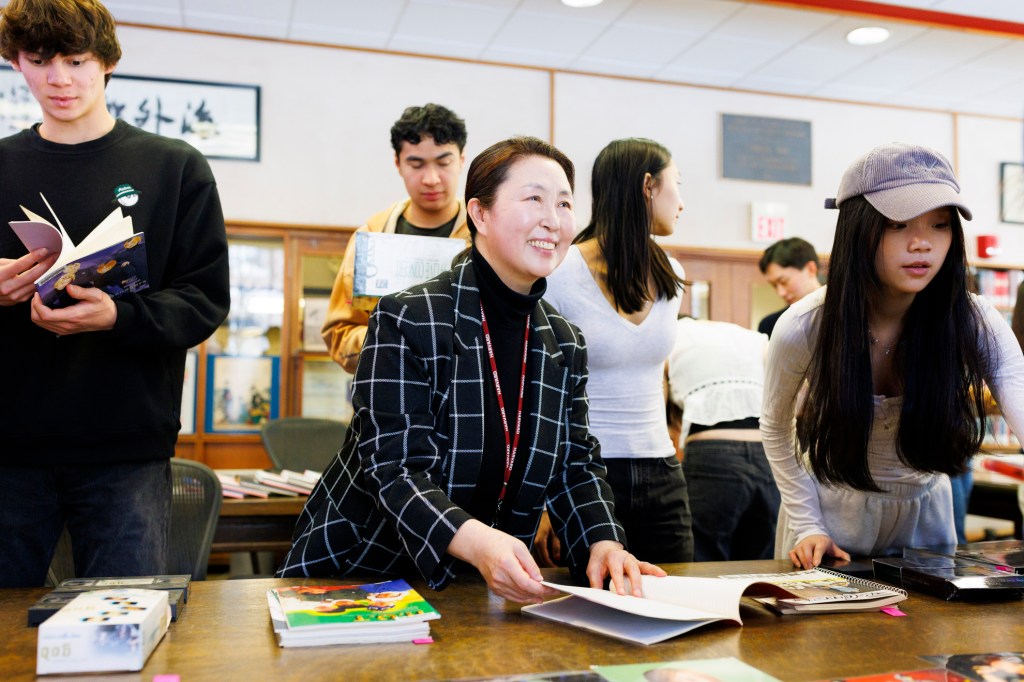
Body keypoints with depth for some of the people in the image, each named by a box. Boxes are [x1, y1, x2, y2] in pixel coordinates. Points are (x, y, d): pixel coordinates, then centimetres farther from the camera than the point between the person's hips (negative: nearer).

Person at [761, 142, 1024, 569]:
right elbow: (775, 429, -6)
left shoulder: (976, 325, -21)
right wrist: (807, 525, -11)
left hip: (925, 513, 2)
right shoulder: (801, 329, -23)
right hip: (833, 509, -1)